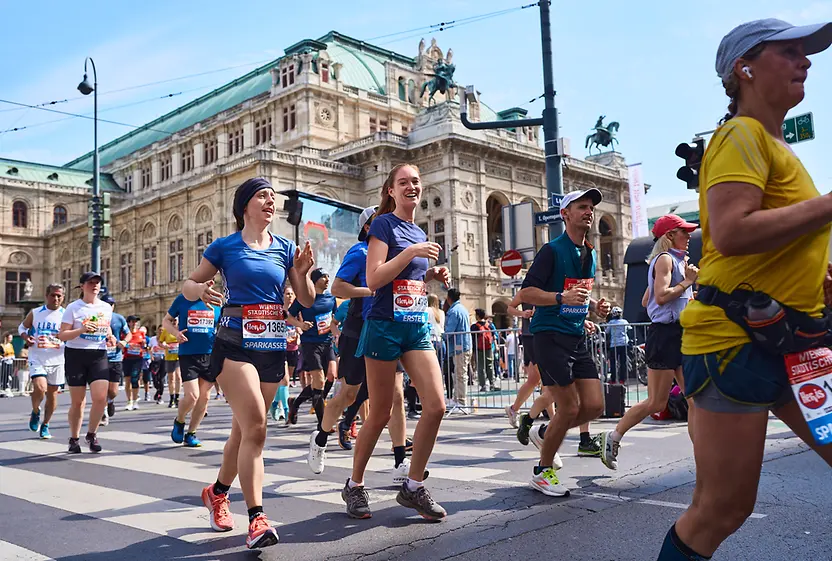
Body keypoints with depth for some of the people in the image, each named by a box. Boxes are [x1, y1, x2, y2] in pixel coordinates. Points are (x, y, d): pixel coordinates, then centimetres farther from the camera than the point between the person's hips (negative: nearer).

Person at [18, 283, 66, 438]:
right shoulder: (35, 313, 2)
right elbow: (22, 327, 17)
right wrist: (26, 337, -5)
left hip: (57, 360, 1)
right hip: (37, 359, -1)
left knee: (52, 393, 8)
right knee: (40, 387, -20)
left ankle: (45, 425, 25)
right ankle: (35, 412, 12)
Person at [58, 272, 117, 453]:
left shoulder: (106, 307, 10)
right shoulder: (73, 307, -2)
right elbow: (62, 335, -5)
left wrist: (110, 337, 5)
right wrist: (81, 330, -21)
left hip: (99, 356, 3)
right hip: (75, 355, -3)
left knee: (101, 397, -12)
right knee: (78, 401, 3)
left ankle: (91, 434, 9)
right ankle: (74, 439, 21)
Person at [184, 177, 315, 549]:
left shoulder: (285, 248, 7)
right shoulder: (224, 247, 0)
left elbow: (307, 301, 8)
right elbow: (187, 286, 7)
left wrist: (303, 272, -11)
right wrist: (199, 289, -16)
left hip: (273, 348, 4)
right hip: (235, 345, -4)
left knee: (244, 429, 15)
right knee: (255, 427, -18)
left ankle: (217, 493, 38)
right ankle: (257, 518, -13)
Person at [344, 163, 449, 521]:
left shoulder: (420, 233, 15)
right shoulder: (384, 224, -6)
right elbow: (374, 279, -15)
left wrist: (432, 275, 6)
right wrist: (412, 251, -18)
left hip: (418, 327, 6)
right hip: (385, 326, -6)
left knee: (436, 406, -5)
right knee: (380, 414, 2)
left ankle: (413, 487, 10)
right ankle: (354, 485, 22)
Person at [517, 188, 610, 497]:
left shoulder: (590, 254, 15)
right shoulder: (552, 250, -10)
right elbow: (526, 292, -15)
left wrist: (595, 305, 10)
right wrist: (562, 297, -28)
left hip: (577, 338, 8)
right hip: (551, 336, -8)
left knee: (594, 406, 1)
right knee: (569, 408, -7)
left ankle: (545, 434, 26)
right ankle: (543, 472, 12)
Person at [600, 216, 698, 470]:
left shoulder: (677, 260, 21)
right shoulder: (665, 259, -8)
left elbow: (646, 300, 21)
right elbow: (661, 296, -23)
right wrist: (686, 282, -12)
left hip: (680, 335, 10)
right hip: (665, 334, -10)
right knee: (656, 403, -3)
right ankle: (613, 437, 10)